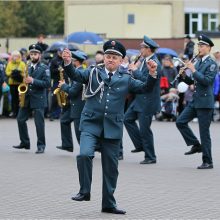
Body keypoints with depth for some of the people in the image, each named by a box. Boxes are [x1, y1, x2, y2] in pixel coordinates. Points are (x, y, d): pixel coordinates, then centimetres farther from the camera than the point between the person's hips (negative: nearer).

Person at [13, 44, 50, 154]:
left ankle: (41, 146, 2)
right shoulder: (27, 67, 13)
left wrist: (33, 81, -21)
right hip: (26, 98, 6)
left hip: (38, 99, -6)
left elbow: (47, 83, -12)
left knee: (39, 123, -5)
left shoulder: (44, 68, -4)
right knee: (20, 119, 5)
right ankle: (25, 143, 18)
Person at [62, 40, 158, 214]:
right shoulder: (93, 73, 7)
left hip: (113, 127, 2)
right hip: (91, 124, -1)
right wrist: (68, 63, -27)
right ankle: (84, 191, -8)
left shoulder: (126, 80, 10)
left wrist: (152, 74, -16)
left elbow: (145, 87, 2)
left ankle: (109, 203, 18)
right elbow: (76, 75, -8)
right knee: (85, 154, -25)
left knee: (111, 167, 6)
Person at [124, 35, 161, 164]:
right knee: (128, 119, 12)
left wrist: (135, 71, -19)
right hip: (140, 99, 10)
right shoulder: (145, 61, 10)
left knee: (144, 129, -3)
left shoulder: (155, 63, -19)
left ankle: (150, 157, 7)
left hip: (148, 101, -10)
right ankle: (140, 145, 19)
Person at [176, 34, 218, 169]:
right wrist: (184, 74, -3)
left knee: (204, 132, -4)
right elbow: (190, 82, 17)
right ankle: (196, 145, 14)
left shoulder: (212, 64, -10)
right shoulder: (197, 63, 13)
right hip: (195, 101, 8)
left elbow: (207, 80, -23)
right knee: (180, 122, 2)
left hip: (205, 102, -8)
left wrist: (193, 70, -20)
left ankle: (208, 162, 3)